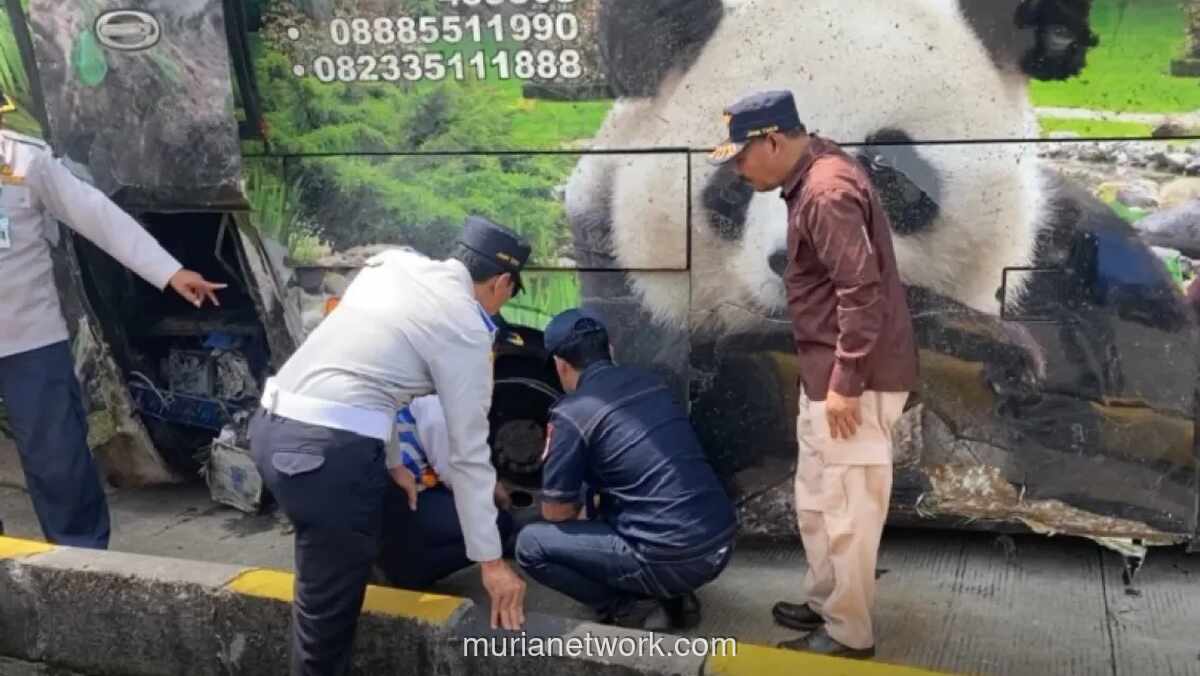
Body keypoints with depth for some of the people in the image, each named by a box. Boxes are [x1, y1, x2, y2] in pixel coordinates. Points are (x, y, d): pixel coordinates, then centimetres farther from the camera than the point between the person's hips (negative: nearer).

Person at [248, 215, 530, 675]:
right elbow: (468, 454, -3)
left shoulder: (392, 264, 15)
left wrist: (391, 461, 29)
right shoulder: (464, 328, -5)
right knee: (329, 607, 5)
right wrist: (490, 560, 5)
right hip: (327, 451, -8)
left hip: (271, 426, 9)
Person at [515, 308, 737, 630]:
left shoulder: (572, 413, -8)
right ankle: (673, 596, 19)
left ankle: (634, 609, 1)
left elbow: (556, 513, 1)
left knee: (531, 544, 4)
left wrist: (555, 452, 18)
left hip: (671, 560, -7)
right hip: (722, 544, 7)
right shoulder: (649, 381, 12)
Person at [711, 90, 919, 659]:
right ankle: (823, 604, 34)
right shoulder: (814, 176, 12)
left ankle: (849, 634, 14)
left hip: (853, 379, -10)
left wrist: (845, 383, -23)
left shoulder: (827, 192, -21)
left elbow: (862, 291, -25)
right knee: (816, 500, 20)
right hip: (826, 374, 11)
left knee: (848, 508, 1)